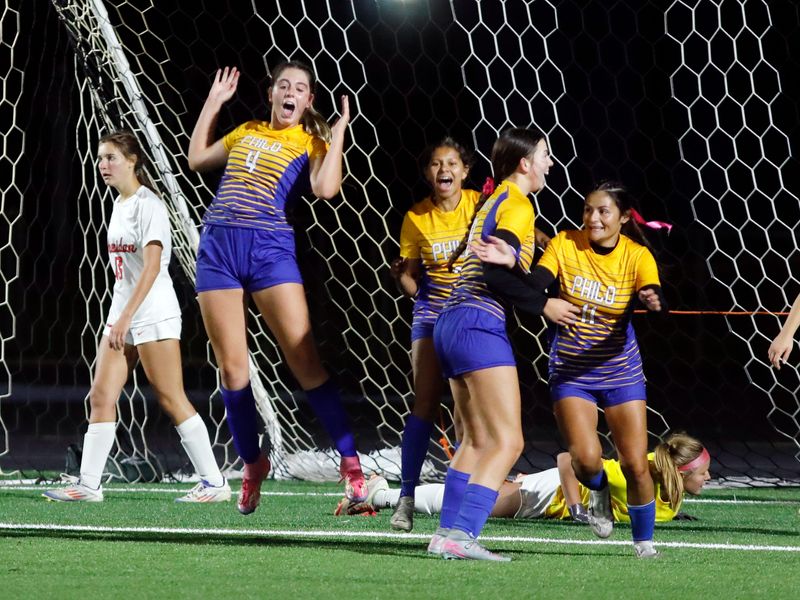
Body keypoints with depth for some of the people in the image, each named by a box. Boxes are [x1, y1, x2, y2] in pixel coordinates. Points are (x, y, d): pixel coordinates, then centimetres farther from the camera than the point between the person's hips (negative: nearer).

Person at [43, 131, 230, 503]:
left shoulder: (148, 205, -12)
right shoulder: (119, 205, 14)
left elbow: (152, 266, -21)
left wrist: (127, 317, -25)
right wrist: (119, 318, 19)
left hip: (153, 315, -9)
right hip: (122, 316, 9)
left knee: (172, 400, -7)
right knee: (101, 397, 2)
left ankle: (214, 483, -2)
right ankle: (88, 484, 3)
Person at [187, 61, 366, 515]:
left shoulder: (312, 144, 4)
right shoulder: (246, 133, 18)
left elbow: (326, 188, -15)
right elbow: (198, 159, 28)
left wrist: (338, 133, -8)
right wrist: (212, 104, 25)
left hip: (270, 250, -4)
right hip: (218, 248, 4)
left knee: (305, 362, -11)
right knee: (232, 365, 3)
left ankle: (351, 460, -7)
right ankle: (253, 464, 16)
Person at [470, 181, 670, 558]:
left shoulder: (637, 256, -9)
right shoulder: (565, 245, -9)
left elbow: (654, 298, -24)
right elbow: (533, 297, -21)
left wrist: (654, 302, -47)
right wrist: (511, 264, -38)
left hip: (620, 372, 0)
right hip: (570, 372, 0)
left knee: (635, 465, -3)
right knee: (586, 458, -19)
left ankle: (644, 541, 20)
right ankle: (598, 491, 18)